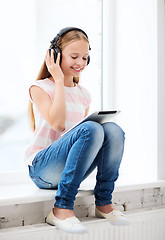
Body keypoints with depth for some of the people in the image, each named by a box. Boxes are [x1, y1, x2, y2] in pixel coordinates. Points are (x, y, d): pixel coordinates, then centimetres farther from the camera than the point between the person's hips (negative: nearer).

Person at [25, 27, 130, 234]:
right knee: (90, 129, -32)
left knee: (113, 130, -20)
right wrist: (59, 80, -12)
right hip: (42, 168, -5)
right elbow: (57, 123, -18)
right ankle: (61, 209, -29)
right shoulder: (39, 88, -2)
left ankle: (104, 203, -10)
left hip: (71, 169, 5)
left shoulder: (83, 94, 16)